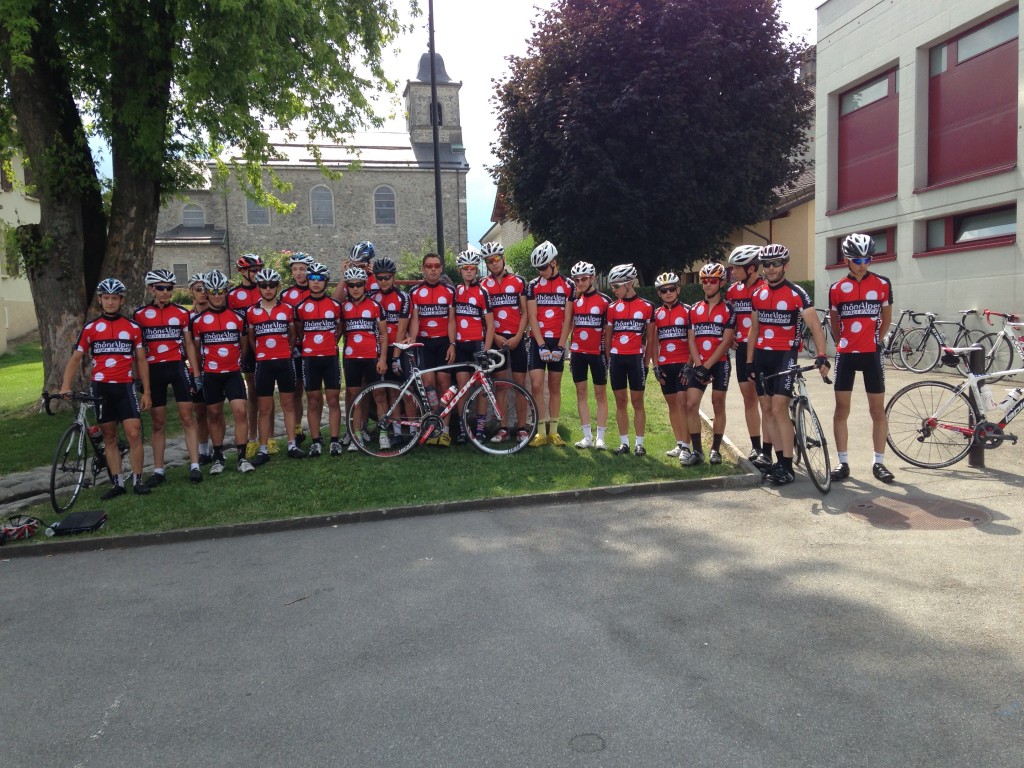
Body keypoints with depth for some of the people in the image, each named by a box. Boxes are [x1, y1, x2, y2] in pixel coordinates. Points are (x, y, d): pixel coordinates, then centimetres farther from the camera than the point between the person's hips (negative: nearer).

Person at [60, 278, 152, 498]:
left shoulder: (133, 327, 3)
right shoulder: (90, 328, 4)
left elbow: (141, 360, 6)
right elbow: (76, 358, 6)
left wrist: (146, 392, 3)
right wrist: (65, 386, -7)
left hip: (125, 387, -1)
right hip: (100, 388, 1)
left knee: (134, 434, -8)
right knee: (109, 437, 7)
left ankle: (137, 480, 4)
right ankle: (117, 483, 13)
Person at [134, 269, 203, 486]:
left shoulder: (182, 313, 4)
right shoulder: (140, 315, 4)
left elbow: (189, 345, 7)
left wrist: (195, 373, 3)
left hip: (178, 368, 0)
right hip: (153, 371, 1)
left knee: (187, 418, -3)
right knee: (158, 423, 7)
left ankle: (194, 466, -1)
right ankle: (158, 470, 14)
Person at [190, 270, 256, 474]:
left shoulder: (238, 317, 3)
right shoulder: (198, 320, 0)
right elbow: (195, 348, 8)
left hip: (233, 373, 0)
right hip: (211, 375, 0)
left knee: (240, 411, -10)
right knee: (214, 415, 9)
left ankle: (242, 457, -4)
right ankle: (218, 457, 21)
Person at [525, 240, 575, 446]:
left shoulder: (568, 286, 2)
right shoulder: (533, 285, 3)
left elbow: (567, 320, -2)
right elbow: (532, 318, -3)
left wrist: (560, 346, -9)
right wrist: (541, 345, -11)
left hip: (558, 342, 0)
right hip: (538, 341, 0)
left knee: (554, 386, 6)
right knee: (537, 385, -7)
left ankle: (553, 431, 14)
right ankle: (541, 432, 0)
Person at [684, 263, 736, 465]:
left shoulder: (728, 309, -3)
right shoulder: (694, 309, 8)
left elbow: (726, 342, -10)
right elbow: (691, 340, 4)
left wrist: (707, 366, -15)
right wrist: (699, 365, -9)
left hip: (720, 363, -3)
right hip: (700, 365, 3)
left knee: (718, 405, 4)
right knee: (691, 404, -6)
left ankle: (715, 449, 14)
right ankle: (696, 450, 1)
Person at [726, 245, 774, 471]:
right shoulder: (734, 290, 8)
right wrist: (729, 336, 10)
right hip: (742, 349, 7)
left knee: (766, 402, -5)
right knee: (749, 399, 12)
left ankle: (767, 453, -1)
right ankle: (755, 447, 21)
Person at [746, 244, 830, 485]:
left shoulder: (796, 293, -9)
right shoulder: (757, 295, 8)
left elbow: (815, 326, -15)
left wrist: (822, 356, -28)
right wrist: (749, 361, 11)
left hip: (785, 355, -6)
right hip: (762, 356, 6)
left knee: (779, 409, -12)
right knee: (768, 410, 8)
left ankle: (787, 467, -5)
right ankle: (780, 458, 19)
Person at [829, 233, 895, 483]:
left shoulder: (882, 284, 1)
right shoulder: (836, 288, 1)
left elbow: (886, 318, 13)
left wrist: (875, 341, 12)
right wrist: (842, 343, 12)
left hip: (871, 354, 0)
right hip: (846, 355, 0)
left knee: (877, 410, 4)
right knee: (841, 409, 2)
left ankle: (878, 462, 13)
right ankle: (843, 462, 10)